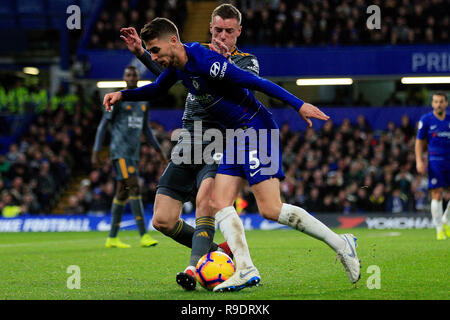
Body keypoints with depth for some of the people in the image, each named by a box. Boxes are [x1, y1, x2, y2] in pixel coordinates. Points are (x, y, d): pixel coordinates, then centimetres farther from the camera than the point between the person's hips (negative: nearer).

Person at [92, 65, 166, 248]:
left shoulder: (143, 102, 16)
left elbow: (145, 128, 27)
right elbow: (103, 125, -4)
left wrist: (158, 149, 23)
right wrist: (96, 152, -9)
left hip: (133, 153, 7)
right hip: (119, 151, -7)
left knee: (122, 193, 7)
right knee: (134, 187, -18)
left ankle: (112, 238, 12)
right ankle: (144, 236, -24)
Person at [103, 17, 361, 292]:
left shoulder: (205, 62, -22)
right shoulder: (178, 65, 8)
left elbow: (256, 82, -22)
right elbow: (156, 89, 31)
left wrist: (298, 105, -24)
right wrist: (123, 95, 18)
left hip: (258, 130, -10)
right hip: (238, 136, 10)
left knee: (271, 209, -15)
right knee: (219, 202, -1)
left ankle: (341, 244, -5)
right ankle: (246, 271, -7)